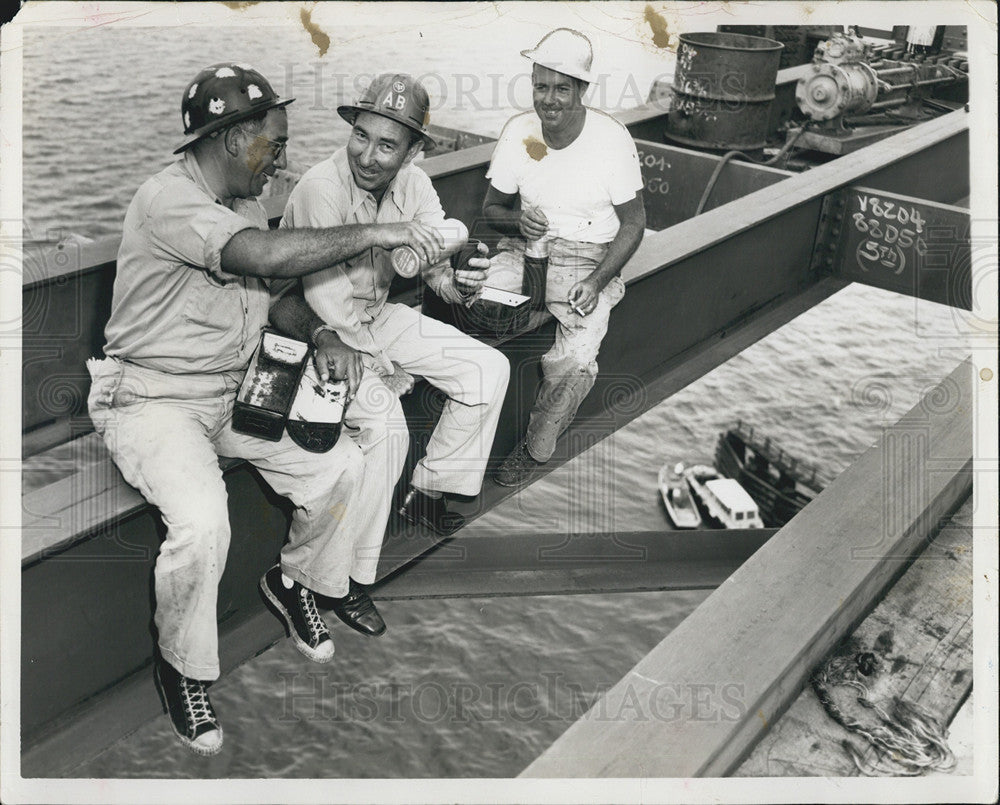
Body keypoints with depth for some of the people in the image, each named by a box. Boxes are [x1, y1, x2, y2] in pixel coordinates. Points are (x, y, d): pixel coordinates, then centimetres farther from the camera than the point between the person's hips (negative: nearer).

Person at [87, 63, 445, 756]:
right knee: (202, 524, -30)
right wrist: (374, 235, -29)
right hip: (152, 397, -8)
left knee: (343, 467, -6)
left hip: (236, 389, 8)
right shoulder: (168, 199, -21)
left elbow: (272, 293, 17)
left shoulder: (243, 202, 9)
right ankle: (183, 668, -1)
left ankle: (297, 580, 22)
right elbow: (267, 256, -37)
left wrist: (320, 334, -5)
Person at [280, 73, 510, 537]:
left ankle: (426, 494, 10)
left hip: (376, 316, 7)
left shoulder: (414, 186, -7)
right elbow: (327, 302, -24)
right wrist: (380, 363, -17)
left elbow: (437, 266, -7)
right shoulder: (320, 190, -27)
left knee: (489, 369, -1)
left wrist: (461, 282, -32)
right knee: (384, 420, -31)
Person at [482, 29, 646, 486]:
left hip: (588, 260, -3)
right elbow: (492, 207, 8)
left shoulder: (612, 139, -11)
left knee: (572, 364, -27)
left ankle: (535, 448, 1)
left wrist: (597, 281, -18)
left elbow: (633, 222, -5)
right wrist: (517, 220, -17)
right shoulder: (518, 131, -2)